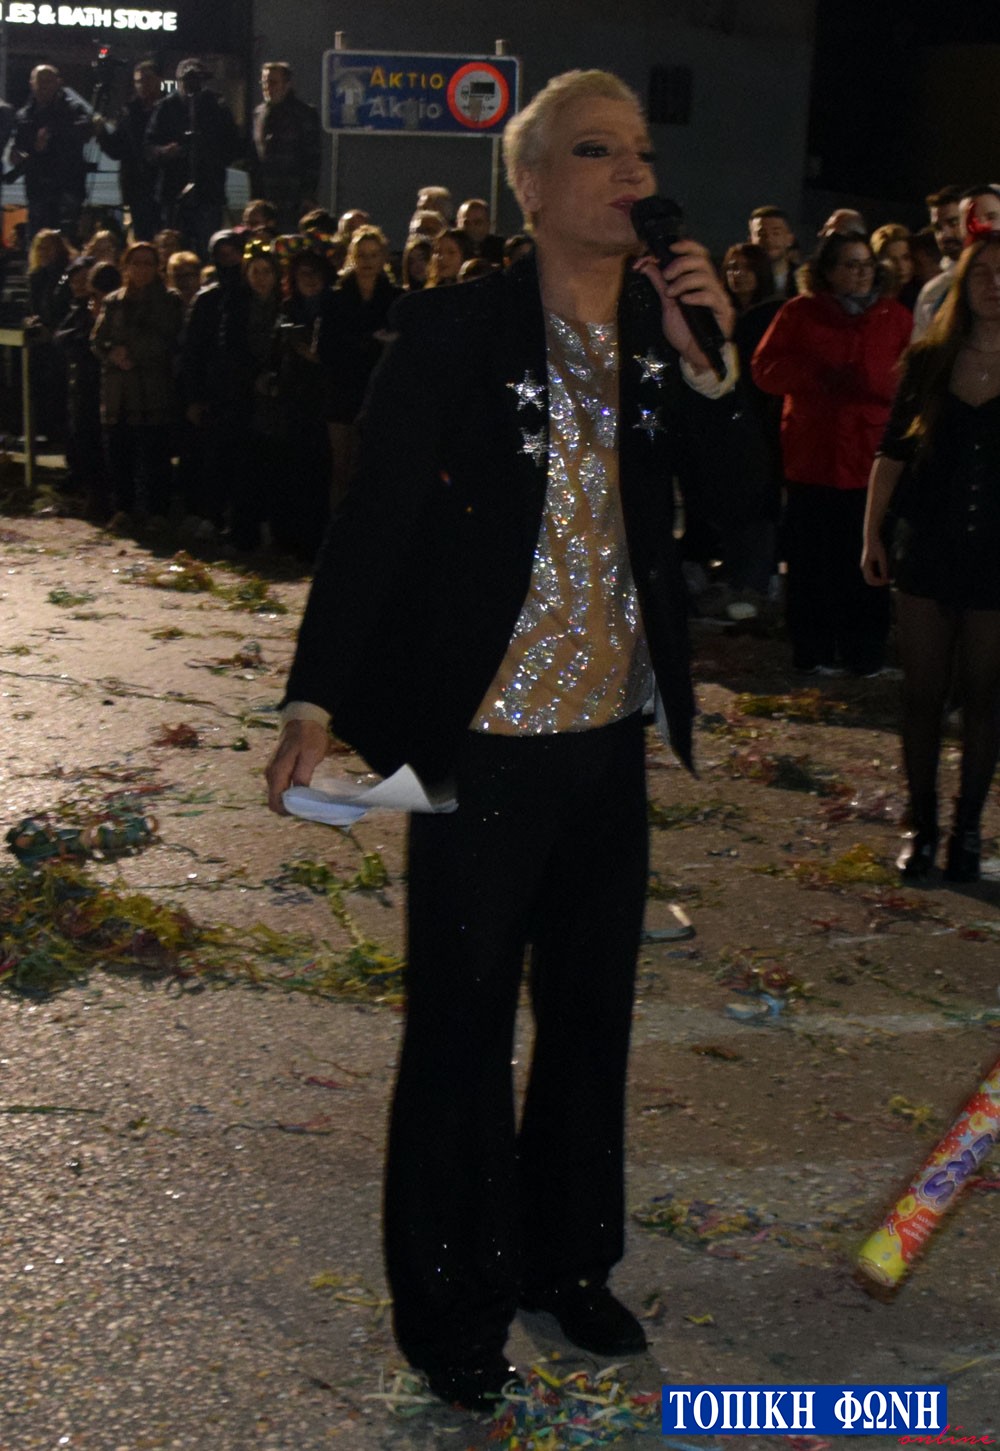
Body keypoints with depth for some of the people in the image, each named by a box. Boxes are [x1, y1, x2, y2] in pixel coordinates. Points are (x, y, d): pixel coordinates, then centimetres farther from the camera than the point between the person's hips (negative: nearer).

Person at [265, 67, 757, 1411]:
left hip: (610, 733, 6)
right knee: (463, 1023, 6)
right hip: (483, 733, -5)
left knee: (592, 1009, 17)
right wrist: (317, 699, -17)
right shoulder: (455, 327, -12)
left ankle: (568, 1258, 36)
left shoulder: (659, 326, 4)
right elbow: (375, 515, -13)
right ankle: (451, 1301, 23)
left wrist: (703, 360, -12)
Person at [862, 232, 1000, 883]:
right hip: (926, 548, 2)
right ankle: (922, 825, 16)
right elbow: (893, 453, 7)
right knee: (923, 691, 5)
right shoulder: (928, 362, 3)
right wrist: (873, 533, 3)